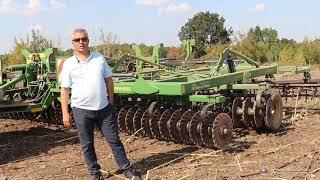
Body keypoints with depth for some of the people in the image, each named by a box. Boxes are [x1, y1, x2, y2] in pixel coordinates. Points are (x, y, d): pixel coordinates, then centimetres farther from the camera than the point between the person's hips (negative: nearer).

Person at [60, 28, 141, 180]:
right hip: (82, 110, -1)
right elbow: (64, 90, -2)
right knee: (87, 145, 9)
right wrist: (65, 113, -6)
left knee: (114, 139, 8)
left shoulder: (99, 58, 4)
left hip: (104, 108, 2)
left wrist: (111, 102, 6)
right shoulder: (68, 64, -2)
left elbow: (108, 80, 9)